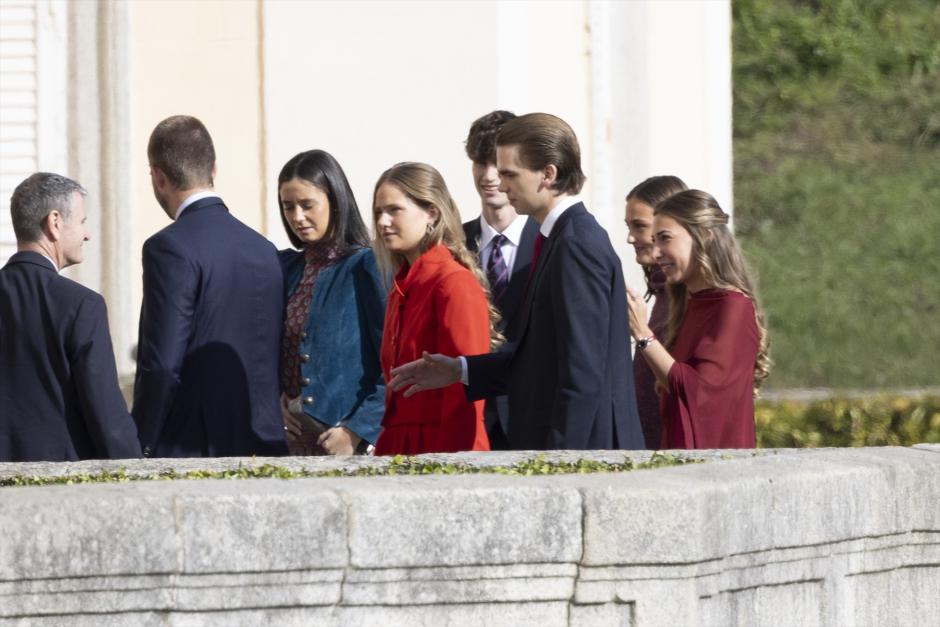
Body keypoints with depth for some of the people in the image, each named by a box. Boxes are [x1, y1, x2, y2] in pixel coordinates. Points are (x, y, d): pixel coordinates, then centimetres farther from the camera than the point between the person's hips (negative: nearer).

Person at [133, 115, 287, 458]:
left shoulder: (170, 248, -10)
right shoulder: (264, 250, 12)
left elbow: (161, 365, -15)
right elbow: (273, 361, 14)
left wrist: (138, 449, -8)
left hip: (189, 451, -7)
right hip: (261, 449, 7)